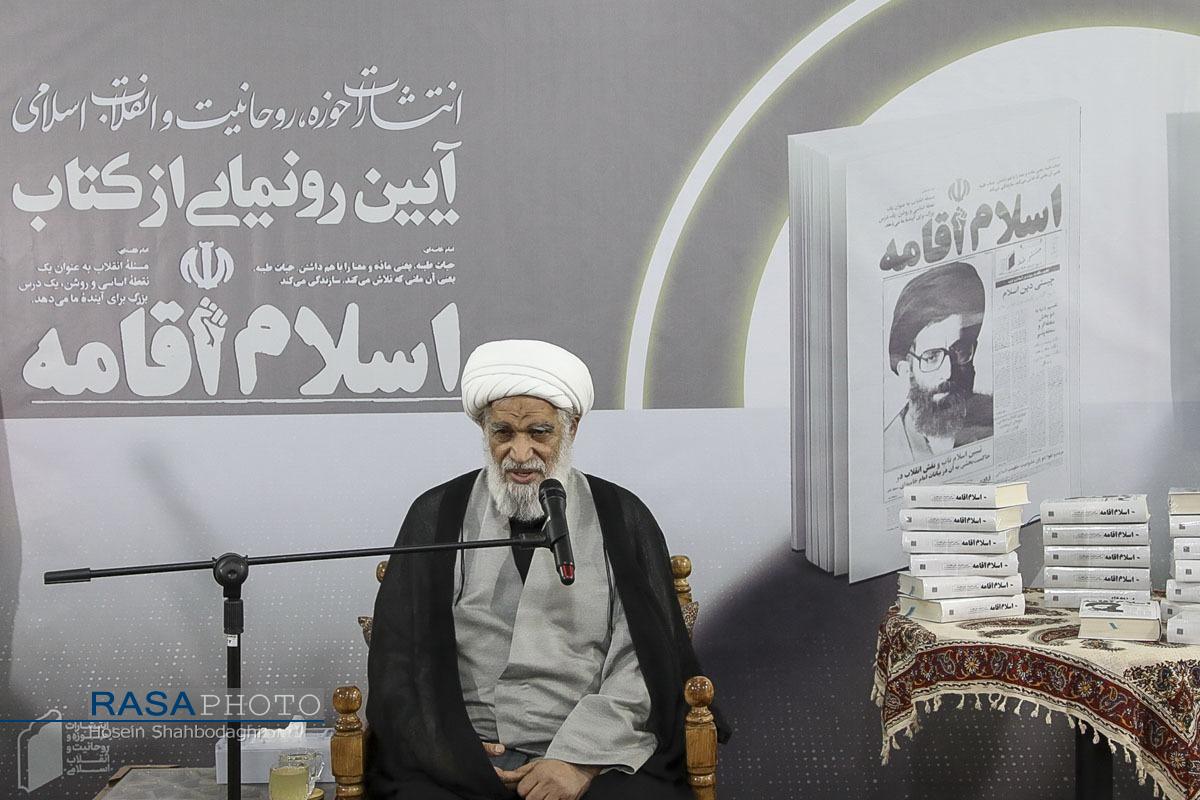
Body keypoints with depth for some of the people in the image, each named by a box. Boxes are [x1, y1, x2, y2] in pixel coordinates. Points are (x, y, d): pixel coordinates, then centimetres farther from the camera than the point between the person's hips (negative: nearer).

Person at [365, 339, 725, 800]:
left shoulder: (623, 519, 8)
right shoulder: (436, 517, 10)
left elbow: (641, 663, 0)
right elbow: (400, 658, 7)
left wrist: (582, 758, -12)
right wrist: (454, 753, -7)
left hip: (601, 753, 0)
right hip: (458, 759, 1)